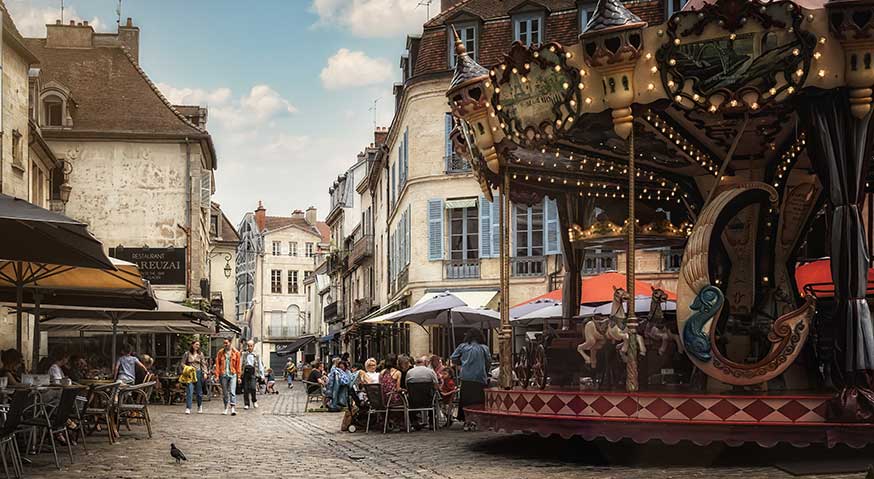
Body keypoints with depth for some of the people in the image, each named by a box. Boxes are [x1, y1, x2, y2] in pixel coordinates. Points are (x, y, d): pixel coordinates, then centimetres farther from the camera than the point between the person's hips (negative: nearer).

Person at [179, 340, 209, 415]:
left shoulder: (200, 354, 8)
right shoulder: (187, 354, 2)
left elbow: (203, 364, 9)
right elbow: (182, 363, 5)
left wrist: (205, 372, -5)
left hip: (198, 373, 2)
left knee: (199, 391, 8)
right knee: (189, 391, -12)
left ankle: (200, 407, 26)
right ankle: (188, 408, -13)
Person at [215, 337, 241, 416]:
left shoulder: (236, 352, 4)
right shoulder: (220, 353, 6)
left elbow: (238, 365, 5)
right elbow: (217, 364, 5)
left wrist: (239, 376, 3)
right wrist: (217, 375, -4)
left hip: (233, 375, -2)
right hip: (223, 374, 2)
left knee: (232, 392, -11)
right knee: (225, 393, 7)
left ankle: (233, 408, -16)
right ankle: (226, 408, 15)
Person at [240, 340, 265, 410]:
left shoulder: (257, 355, 9)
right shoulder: (244, 354, 14)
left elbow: (260, 365, 11)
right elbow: (241, 364, 15)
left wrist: (262, 375, 6)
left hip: (253, 373, -2)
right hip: (245, 372, 2)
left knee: (252, 388, -16)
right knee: (246, 389, 0)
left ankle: (254, 401, 9)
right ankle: (246, 404, 9)